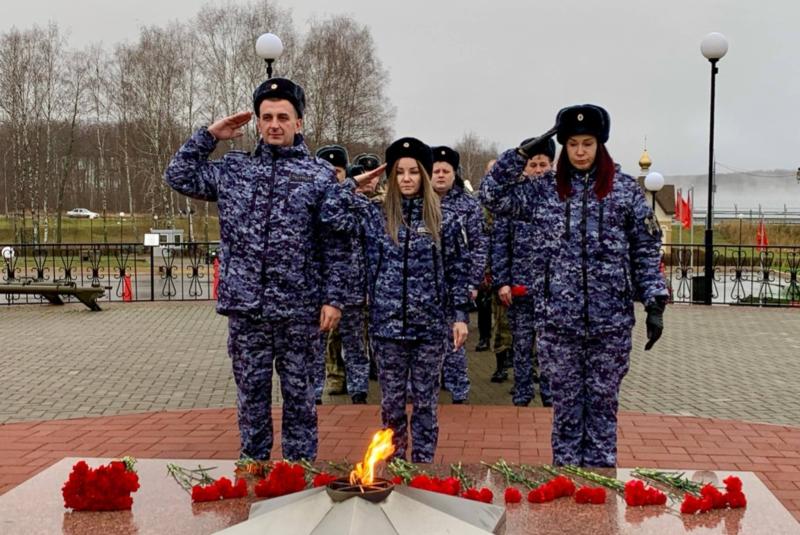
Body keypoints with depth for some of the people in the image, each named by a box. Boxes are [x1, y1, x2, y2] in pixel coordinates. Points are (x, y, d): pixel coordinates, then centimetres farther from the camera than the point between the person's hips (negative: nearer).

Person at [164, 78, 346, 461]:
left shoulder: (321, 175, 2)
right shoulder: (233, 169, 10)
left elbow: (334, 244, -1)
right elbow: (178, 175, 13)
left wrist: (332, 298, -6)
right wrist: (210, 135, 8)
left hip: (299, 309, -2)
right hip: (245, 307, 3)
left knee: (298, 393, 8)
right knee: (251, 391, 12)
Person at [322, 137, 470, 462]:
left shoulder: (443, 219, 1)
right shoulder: (376, 215, 3)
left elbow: (458, 269, 3)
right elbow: (331, 214, -9)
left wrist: (460, 315, 0)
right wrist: (356, 182, -2)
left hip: (430, 325, -1)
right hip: (388, 323, 1)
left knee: (425, 400, 8)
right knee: (392, 399, 10)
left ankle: (423, 463, 21)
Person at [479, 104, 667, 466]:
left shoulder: (626, 190, 2)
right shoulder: (544, 190, 5)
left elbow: (646, 252, 3)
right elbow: (491, 195, 2)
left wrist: (655, 304, -3)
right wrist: (522, 154, -5)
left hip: (611, 319, 0)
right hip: (558, 319, 1)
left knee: (603, 403, 10)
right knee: (565, 403, 11)